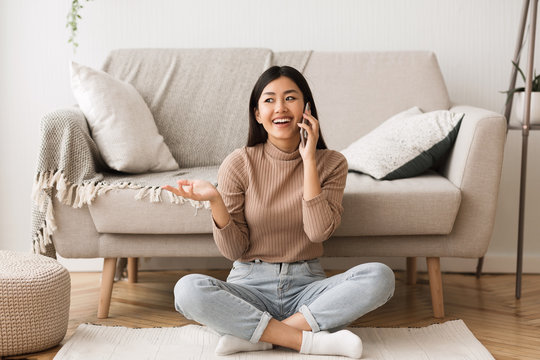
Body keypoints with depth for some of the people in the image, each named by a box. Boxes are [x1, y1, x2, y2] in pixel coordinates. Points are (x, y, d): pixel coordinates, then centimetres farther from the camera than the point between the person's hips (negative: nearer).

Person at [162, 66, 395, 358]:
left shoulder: (331, 163, 1)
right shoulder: (238, 164, -3)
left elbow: (319, 232, -15)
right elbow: (233, 251, -2)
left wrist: (309, 160, -15)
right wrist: (215, 201, -20)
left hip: (307, 285, 1)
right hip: (251, 285, -1)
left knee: (380, 277, -26)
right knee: (188, 289, -31)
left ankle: (251, 333, -23)